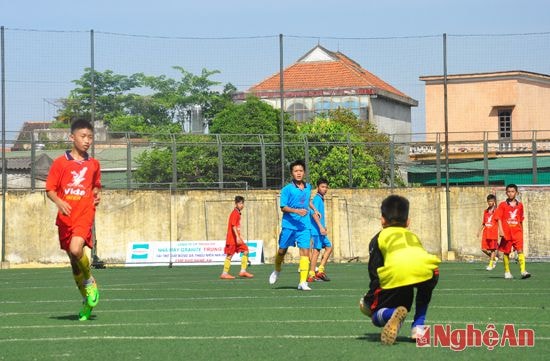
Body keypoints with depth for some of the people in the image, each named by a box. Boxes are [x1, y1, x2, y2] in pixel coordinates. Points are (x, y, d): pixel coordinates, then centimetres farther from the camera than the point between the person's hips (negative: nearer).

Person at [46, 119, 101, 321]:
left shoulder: (93, 164, 8)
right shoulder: (60, 163, 0)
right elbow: (50, 189, 1)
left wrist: (96, 195, 4)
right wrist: (59, 202, -18)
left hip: (85, 216, -1)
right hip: (65, 218, 1)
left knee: (76, 249, -27)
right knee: (73, 260, 9)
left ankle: (90, 281, 1)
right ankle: (86, 300, 26)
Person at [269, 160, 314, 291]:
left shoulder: (308, 187, 9)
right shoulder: (287, 189, -6)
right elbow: (283, 207, -11)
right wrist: (297, 211, -24)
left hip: (304, 226, 3)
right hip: (289, 225, -3)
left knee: (305, 251, -10)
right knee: (282, 250, 9)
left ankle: (303, 282, -11)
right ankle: (277, 271, 39)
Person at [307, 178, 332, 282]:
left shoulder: (321, 199, 17)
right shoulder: (317, 199, -12)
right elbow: (314, 213, -23)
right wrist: (320, 227, -27)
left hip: (320, 230, 10)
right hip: (316, 230, -10)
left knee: (328, 247, 11)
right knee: (316, 250, -8)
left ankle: (320, 271, 10)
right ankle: (311, 275, -6)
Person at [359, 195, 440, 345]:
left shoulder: (380, 237, 29)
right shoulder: (413, 236, 39)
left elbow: (374, 272, 20)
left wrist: (370, 299, 33)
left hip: (395, 274, -2)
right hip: (424, 271, 2)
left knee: (377, 318, 17)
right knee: (425, 287, 41)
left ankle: (392, 314, -19)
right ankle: (418, 325, 24)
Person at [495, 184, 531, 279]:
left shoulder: (520, 205, 9)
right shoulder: (503, 205, 1)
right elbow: (499, 218, -3)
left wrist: (522, 231, 20)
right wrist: (500, 230, -13)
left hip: (517, 232, 1)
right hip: (506, 233, -1)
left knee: (520, 250, -14)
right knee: (506, 252, 8)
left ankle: (523, 271, -22)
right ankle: (507, 272, 22)